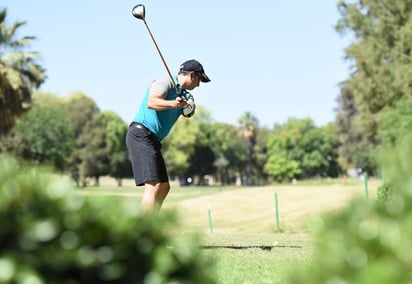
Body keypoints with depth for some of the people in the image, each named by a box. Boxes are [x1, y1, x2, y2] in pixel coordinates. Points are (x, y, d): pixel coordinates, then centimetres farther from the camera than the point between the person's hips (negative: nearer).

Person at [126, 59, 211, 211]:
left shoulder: (185, 94, 19)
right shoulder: (165, 82, -6)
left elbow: (191, 111, -1)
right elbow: (151, 103, -25)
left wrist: (188, 106, -23)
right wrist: (173, 104, -39)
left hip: (153, 141, 10)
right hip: (140, 135, -10)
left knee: (164, 187, 15)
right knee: (153, 185, -22)